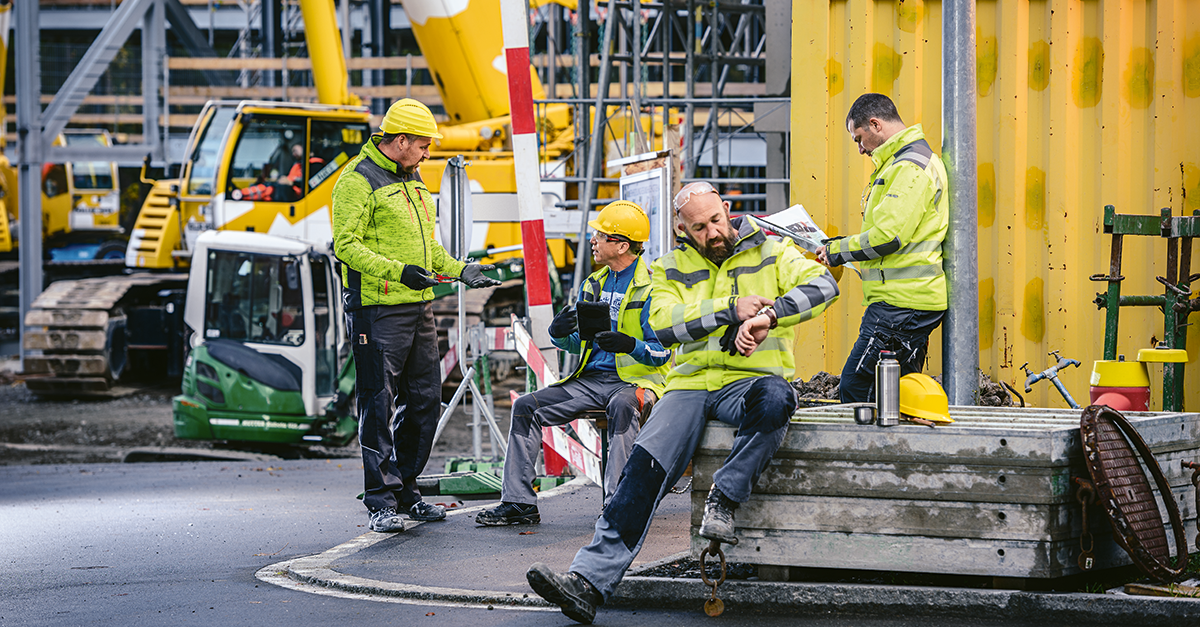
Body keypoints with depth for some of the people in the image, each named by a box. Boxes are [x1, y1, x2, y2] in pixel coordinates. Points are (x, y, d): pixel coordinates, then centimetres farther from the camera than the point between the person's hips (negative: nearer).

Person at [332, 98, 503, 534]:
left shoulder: (411, 179, 19)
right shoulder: (358, 180, -9)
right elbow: (346, 245, -17)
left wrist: (460, 270, 16)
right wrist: (398, 271, -25)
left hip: (419, 307, 9)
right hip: (378, 311, -9)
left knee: (424, 401, 10)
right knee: (380, 404, -6)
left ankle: (405, 489, 21)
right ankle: (381, 501, -2)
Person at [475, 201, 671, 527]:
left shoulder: (651, 288, -8)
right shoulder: (593, 284, 16)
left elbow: (662, 353, -12)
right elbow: (577, 344, 19)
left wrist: (630, 345, -31)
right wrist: (560, 334, -4)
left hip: (636, 379, -7)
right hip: (591, 378, 7)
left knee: (622, 406, -41)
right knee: (525, 407, -5)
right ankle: (519, 502, -5)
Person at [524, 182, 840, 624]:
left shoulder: (769, 253, 8)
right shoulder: (670, 269, 15)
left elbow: (823, 286, -8)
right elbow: (664, 325, -3)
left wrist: (767, 316, -23)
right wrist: (731, 309, -12)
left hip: (750, 378, -2)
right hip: (691, 383, 2)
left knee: (774, 398, -40)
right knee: (646, 465, -22)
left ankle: (723, 501, -26)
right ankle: (589, 581, -30)